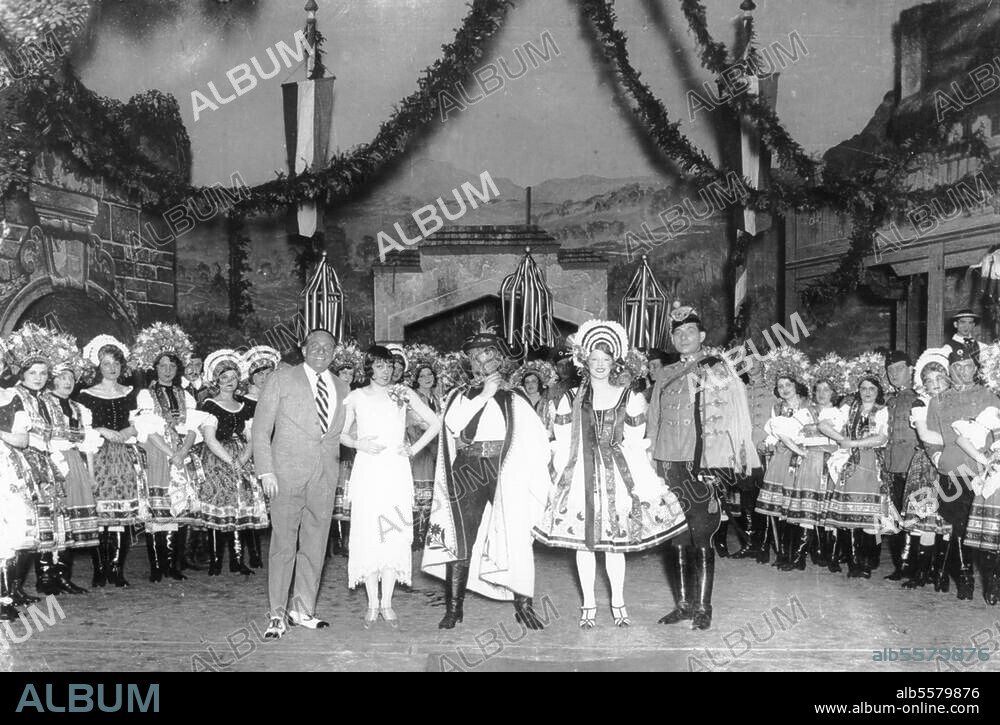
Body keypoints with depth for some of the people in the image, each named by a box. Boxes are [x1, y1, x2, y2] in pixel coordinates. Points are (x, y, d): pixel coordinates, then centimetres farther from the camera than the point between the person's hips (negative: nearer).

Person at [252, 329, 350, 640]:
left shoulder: (342, 388, 15)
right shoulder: (280, 380, 3)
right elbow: (261, 428, 0)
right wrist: (266, 471, -8)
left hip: (325, 475, 4)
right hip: (287, 473, -4)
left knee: (315, 546, 6)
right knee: (283, 545, -2)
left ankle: (303, 610, 17)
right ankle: (276, 614, 8)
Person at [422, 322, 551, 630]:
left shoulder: (512, 400, 9)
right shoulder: (460, 395, 13)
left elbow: (538, 440, 7)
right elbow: (453, 424, -2)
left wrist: (520, 469, 0)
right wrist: (483, 395, -3)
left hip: (505, 475, -1)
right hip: (466, 475, 1)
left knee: (516, 538, -6)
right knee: (461, 540, 1)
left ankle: (523, 603, 4)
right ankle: (454, 607, 10)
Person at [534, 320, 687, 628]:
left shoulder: (629, 398, 2)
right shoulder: (571, 400, 2)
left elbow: (635, 446, 4)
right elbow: (562, 447, 5)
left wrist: (643, 484, 0)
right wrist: (560, 479, 1)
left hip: (618, 475, 0)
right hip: (581, 475, 1)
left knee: (615, 543, 3)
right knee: (583, 542, 4)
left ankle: (618, 603, 19)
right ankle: (589, 605, 18)